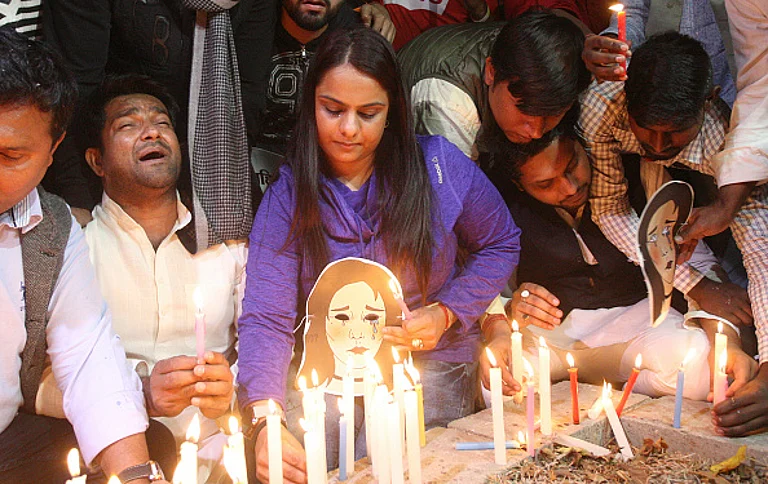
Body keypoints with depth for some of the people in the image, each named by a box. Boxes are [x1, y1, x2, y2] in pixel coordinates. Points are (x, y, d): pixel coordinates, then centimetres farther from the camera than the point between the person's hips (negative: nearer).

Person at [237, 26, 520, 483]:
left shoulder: (440, 166, -7)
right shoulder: (287, 196, -7)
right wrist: (265, 418, -35)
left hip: (430, 360, -1)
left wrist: (448, 314, -8)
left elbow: (500, 244, 10)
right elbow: (266, 319, -16)